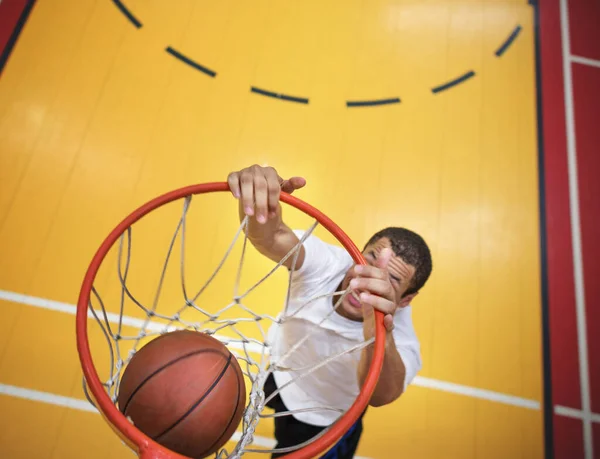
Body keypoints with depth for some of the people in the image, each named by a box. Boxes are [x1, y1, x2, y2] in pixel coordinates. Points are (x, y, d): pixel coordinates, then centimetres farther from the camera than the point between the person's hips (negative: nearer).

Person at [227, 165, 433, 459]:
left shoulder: (398, 340, -37)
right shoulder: (328, 262, -34)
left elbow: (379, 395, -59)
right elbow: (272, 237, -54)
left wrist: (379, 337, -80)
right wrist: (256, 194, -77)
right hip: (277, 369, 3)